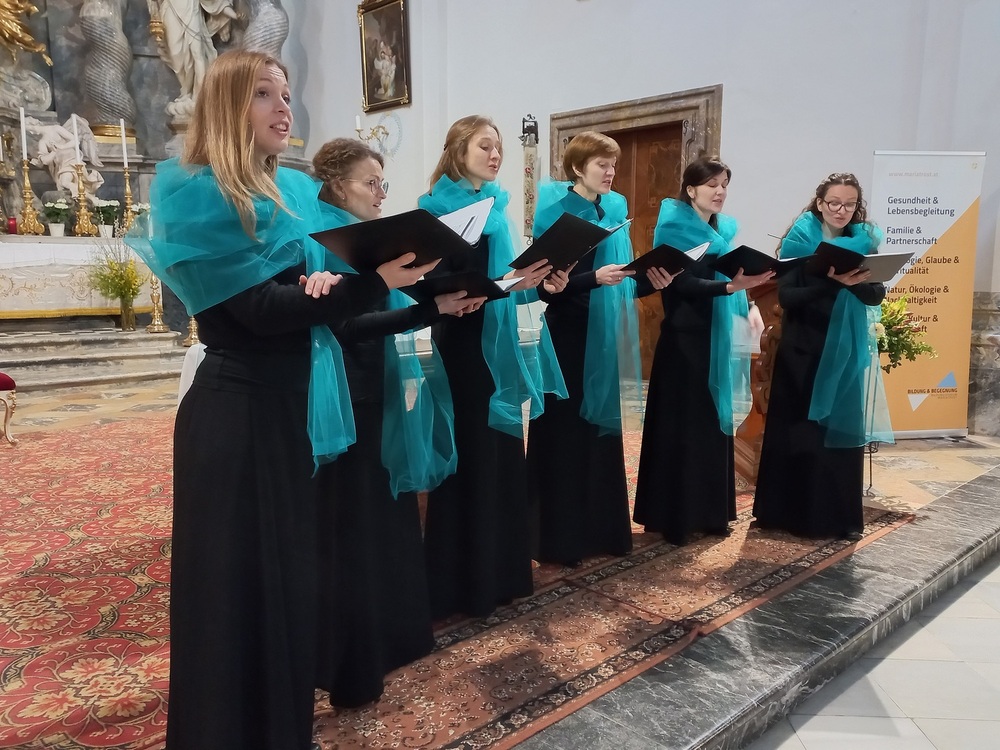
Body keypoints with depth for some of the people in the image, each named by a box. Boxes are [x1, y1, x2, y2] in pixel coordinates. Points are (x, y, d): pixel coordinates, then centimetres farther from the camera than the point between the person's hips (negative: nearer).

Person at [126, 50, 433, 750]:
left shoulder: (296, 191, 12)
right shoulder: (198, 193, -11)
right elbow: (260, 308, -21)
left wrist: (327, 283, -13)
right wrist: (372, 283, -28)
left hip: (293, 403, 8)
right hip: (235, 411, -8)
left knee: (290, 569, 17)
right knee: (233, 577, 3)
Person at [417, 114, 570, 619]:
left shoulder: (496, 207, 14)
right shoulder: (439, 208, -7)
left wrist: (538, 283, -3)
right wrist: (504, 281, -26)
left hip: (499, 343, 7)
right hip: (463, 344, -7)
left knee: (501, 451, 11)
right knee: (470, 453, -3)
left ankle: (500, 568, 24)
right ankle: (463, 581, 10)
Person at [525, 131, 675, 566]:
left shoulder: (615, 210, 12)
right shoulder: (555, 211, -7)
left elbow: (622, 280, 12)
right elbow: (548, 283, -15)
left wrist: (650, 282, -7)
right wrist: (594, 278, -27)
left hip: (606, 339, 7)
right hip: (568, 337, -7)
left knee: (603, 428, 12)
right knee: (565, 432, -1)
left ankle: (603, 529, 25)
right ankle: (558, 538, 11)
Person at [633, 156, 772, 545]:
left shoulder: (725, 229, 14)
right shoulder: (674, 227, -7)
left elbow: (730, 278, 17)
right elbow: (682, 284, -19)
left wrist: (746, 304, -1)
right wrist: (731, 285, -31)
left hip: (717, 338, 7)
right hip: (684, 337, -7)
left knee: (715, 422, 9)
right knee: (681, 423, -3)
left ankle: (711, 512, 19)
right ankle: (675, 516, 7)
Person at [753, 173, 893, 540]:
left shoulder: (865, 240, 5)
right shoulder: (798, 239, -4)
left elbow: (877, 295, -1)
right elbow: (786, 296, -13)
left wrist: (857, 283, -22)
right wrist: (830, 282, -26)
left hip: (847, 351, 3)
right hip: (803, 349, -2)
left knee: (842, 429, 4)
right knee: (795, 429, 2)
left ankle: (839, 516, 14)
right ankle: (785, 510, 14)